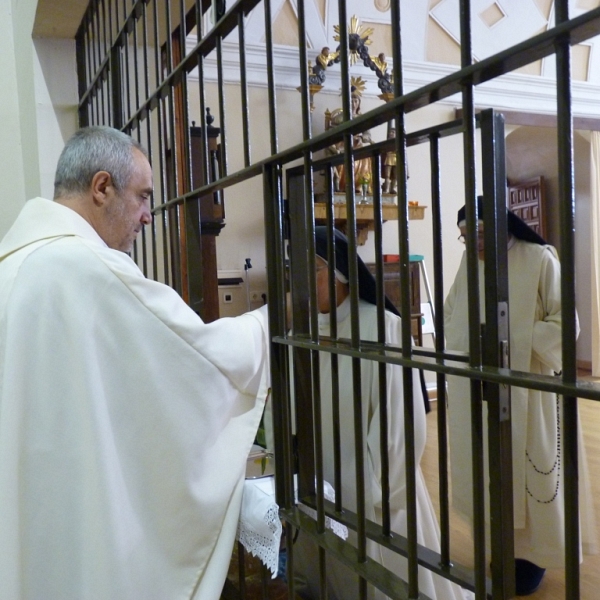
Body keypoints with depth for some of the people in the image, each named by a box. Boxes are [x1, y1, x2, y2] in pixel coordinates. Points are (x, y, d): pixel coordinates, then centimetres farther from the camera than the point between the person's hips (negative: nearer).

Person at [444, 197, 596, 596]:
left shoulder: (540, 259, -9)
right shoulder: (470, 262, 4)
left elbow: (564, 321, -8)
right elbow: (451, 314, 13)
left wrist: (518, 344, -18)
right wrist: (457, 351, -4)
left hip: (525, 387, -4)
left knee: (527, 468, 7)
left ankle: (532, 554, 24)